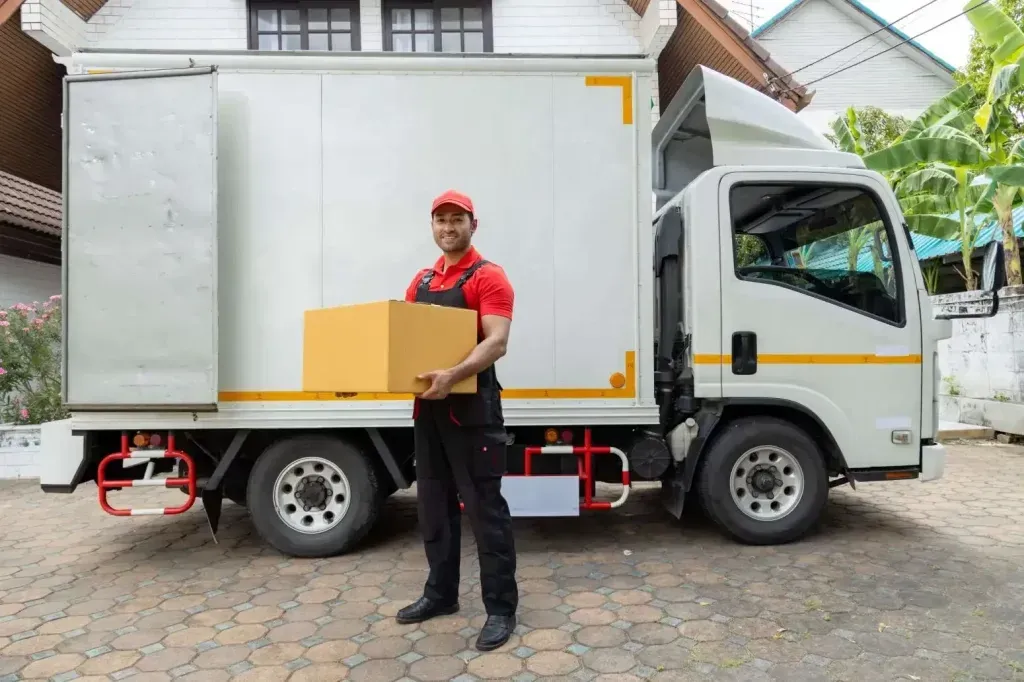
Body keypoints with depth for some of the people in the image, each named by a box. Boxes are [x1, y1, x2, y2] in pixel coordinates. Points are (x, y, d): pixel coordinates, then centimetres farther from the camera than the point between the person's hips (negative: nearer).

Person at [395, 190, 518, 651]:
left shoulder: (488, 278, -8)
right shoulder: (421, 281, 16)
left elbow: (496, 342, -20)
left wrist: (453, 375, -36)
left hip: (472, 406, -7)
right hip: (427, 405, 8)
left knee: (484, 506, -2)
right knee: (433, 504, 16)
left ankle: (501, 607, 10)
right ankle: (441, 593, 32)